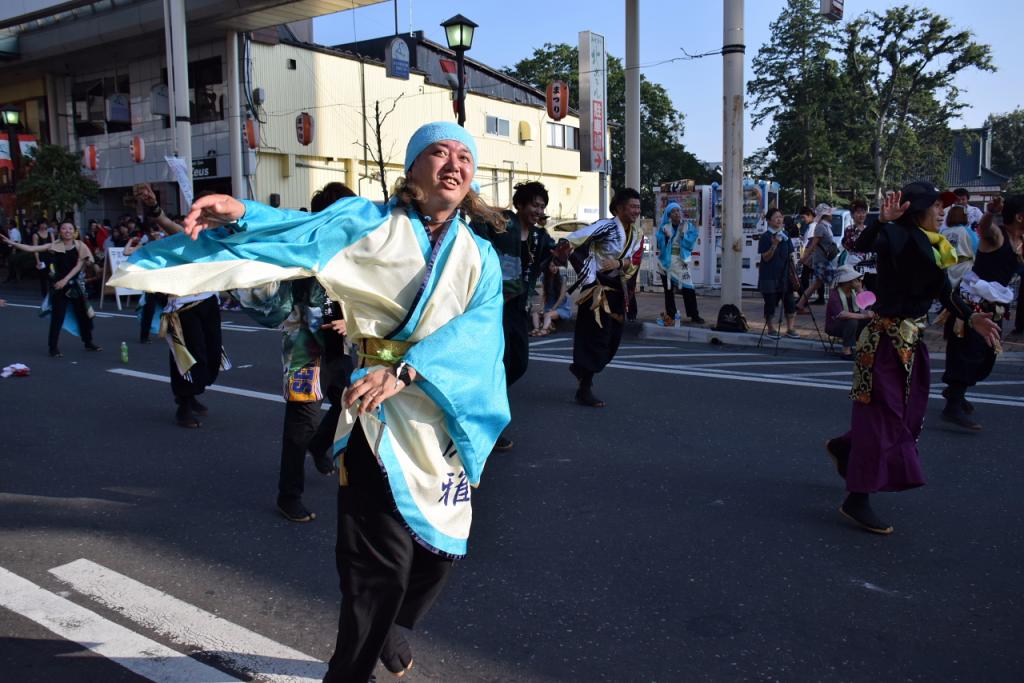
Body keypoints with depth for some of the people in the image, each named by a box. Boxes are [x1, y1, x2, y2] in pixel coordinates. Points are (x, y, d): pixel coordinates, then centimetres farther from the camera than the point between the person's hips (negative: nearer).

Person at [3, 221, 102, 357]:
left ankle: (88, 343, 26)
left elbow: (79, 265, -8)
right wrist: (11, 243, -20)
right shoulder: (54, 246, -3)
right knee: (57, 316, -4)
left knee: (83, 314, 11)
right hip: (59, 285, -2)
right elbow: (31, 248, -9)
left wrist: (65, 279, -17)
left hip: (74, 284, 2)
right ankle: (53, 348, 2)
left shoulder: (80, 246, -1)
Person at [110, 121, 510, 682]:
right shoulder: (369, 223, 0)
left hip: (447, 413, 4)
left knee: (441, 548, 15)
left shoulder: (480, 257, 5)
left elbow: (478, 330, -12)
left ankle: (386, 626, 46)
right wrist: (242, 215, -37)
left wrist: (405, 371, -28)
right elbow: (301, 231, -17)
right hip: (379, 413, -4)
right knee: (382, 561, -5)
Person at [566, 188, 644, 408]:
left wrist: (618, 263, -20)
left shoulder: (637, 235, 8)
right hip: (597, 286, -8)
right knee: (597, 336, -8)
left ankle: (581, 368, 39)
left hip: (616, 287, 8)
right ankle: (584, 390, 1)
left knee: (613, 338, 14)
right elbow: (573, 240, -25)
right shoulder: (606, 226, -15)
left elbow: (633, 263, 0)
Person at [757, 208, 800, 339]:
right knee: (771, 302, 1)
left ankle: (790, 329, 8)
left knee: (790, 302, 1)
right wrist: (774, 244, -26)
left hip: (785, 275, 5)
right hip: (770, 276, -5)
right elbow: (766, 257, -13)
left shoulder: (785, 235, 9)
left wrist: (793, 274, 9)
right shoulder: (765, 237, -7)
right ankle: (771, 329, 13)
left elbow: (790, 256, 14)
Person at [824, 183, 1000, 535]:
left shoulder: (933, 247, 10)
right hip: (886, 338, -9)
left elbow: (945, 293, 10)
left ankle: (845, 447, 41)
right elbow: (863, 245, -33)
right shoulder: (898, 235, -13)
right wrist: (882, 220, -49)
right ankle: (857, 499, 4)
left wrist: (971, 318, -2)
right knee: (881, 413, -5)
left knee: (906, 413, 19)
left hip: (911, 339, 9)